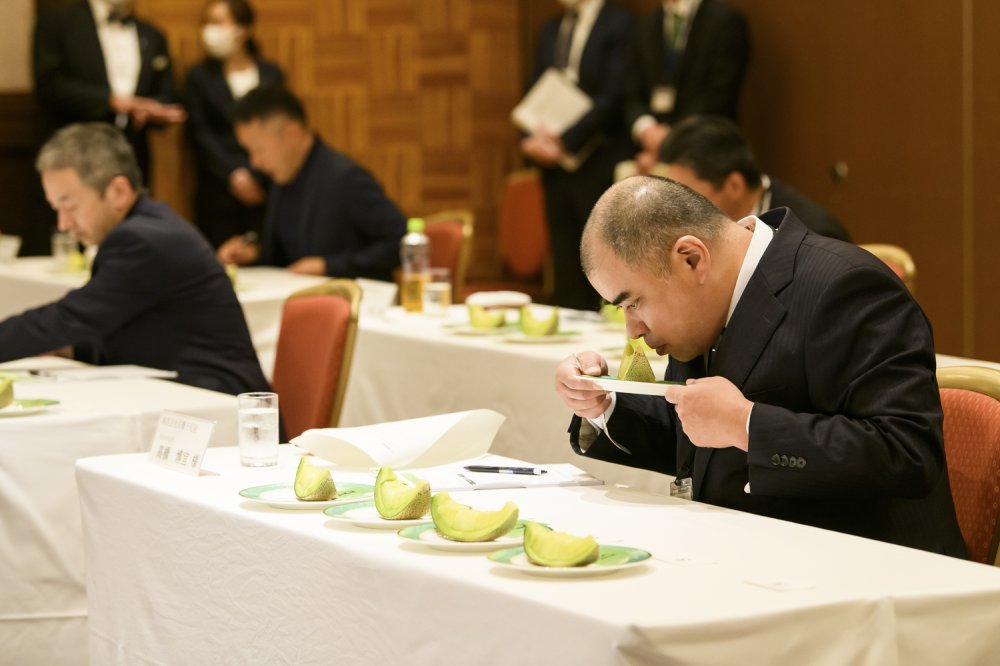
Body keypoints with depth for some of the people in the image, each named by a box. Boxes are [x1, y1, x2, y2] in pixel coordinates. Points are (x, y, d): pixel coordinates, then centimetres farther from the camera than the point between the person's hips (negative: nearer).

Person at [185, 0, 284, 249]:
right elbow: (200, 133, 1)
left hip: (265, 189, 1)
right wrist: (233, 174, -11)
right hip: (218, 190, -1)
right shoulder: (199, 76, 8)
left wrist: (257, 177, -7)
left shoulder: (271, 74, 11)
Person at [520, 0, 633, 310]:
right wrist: (532, 139, -3)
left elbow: (613, 98, -13)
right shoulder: (549, 31, 16)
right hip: (555, 165, 6)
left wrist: (564, 142, -15)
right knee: (566, 266, 6)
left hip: (599, 165, -6)